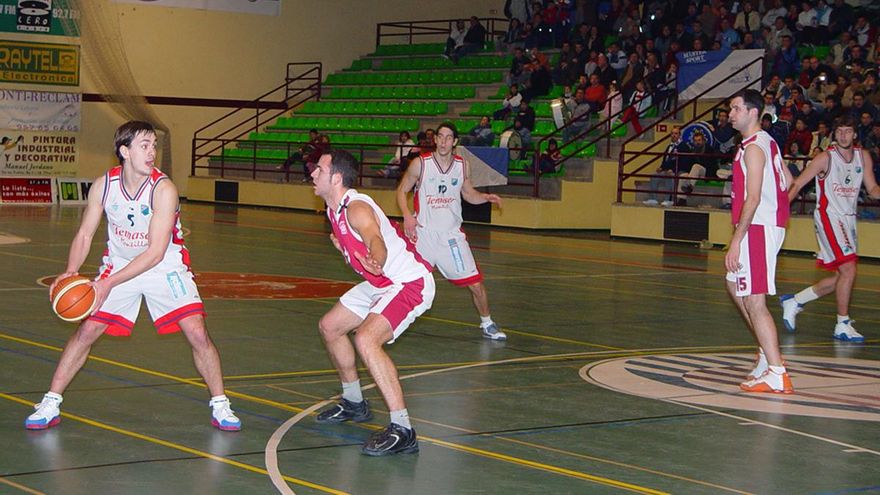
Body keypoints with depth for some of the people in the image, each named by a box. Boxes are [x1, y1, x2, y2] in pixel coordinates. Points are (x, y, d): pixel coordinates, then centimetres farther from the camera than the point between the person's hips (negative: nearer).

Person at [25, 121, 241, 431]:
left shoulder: (163, 189, -25)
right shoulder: (103, 185, -14)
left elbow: (156, 252, -27)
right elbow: (85, 235, -3)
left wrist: (109, 283, -32)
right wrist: (71, 272, -22)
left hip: (165, 268, -2)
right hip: (119, 264, 3)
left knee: (197, 333, -13)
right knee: (86, 331, -3)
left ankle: (219, 405, 4)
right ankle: (50, 405, 9)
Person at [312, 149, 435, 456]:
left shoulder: (357, 208, -24)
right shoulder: (334, 210, 5)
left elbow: (376, 242, -47)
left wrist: (375, 263, -67)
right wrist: (340, 247, 42)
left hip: (410, 283, -11)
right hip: (381, 283, 11)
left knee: (366, 339, -30)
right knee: (329, 326, 19)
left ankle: (403, 431, -30)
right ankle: (354, 404, 38)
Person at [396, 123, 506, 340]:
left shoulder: (462, 165, 2)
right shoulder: (420, 164, -7)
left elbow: (468, 194, 17)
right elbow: (402, 191, 2)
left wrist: (487, 197, -3)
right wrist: (407, 216, -14)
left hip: (451, 234, 2)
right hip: (423, 232, -2)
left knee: (476, 284, -1)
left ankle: (487, 324, 21)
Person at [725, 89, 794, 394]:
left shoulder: (753, 148, -16)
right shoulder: (767, 142, 15)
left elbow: (752, 199, -21)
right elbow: (787, 181, 23)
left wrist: (737, 239, -22)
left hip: (758, 228, -11)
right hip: (770, 223, 11)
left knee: (754, 301, -11)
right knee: (734, 286, 23)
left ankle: (776, 375, -14)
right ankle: (767, 353, 27)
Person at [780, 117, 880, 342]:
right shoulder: (826, 157, -11)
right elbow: (798, 184, -10)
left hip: (848, 219, 7)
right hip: (829, 217, -7)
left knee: (842, 277, 11)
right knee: (849, 269, -17)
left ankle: (794, 301, 25)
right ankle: (843, 326, -7)